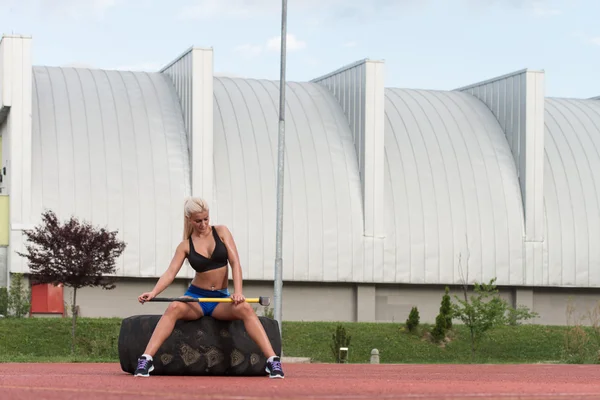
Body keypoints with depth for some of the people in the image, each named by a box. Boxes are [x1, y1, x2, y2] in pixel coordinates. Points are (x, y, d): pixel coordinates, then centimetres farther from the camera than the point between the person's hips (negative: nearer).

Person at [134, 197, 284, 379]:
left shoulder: (221, 232, 3)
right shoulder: (185, 246, 2)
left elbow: (235, 263, -5)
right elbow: (170, 272, -8)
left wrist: (238, 292, -20)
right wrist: (154, 292, -27)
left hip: (221, 298, 0)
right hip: (196, 297, 0)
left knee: (245, 308, -32)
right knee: (174, 308, -34)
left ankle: (273, 360, -35)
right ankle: (146, 360, -39)